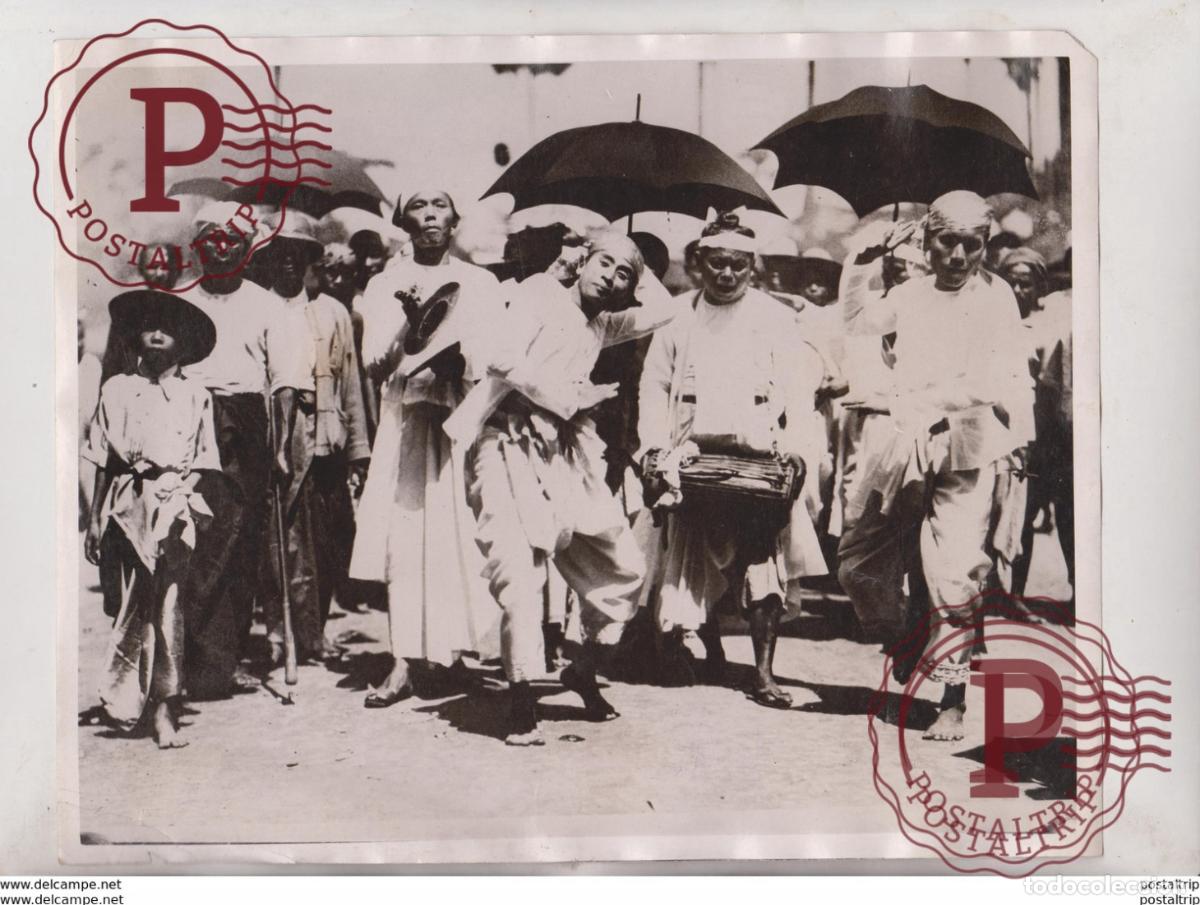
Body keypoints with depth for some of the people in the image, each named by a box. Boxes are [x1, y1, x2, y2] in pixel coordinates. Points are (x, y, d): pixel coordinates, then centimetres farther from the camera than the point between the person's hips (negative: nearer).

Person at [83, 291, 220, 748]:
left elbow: (201, 462, 9)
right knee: (132, 602, 3)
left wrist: (179, 487, -9)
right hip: (129, 504, 1)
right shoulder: (118, 389, 9)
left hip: (175, 504, 0)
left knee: (168, 606, -4)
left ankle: (164, 709, 1)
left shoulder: (195, 395, 8)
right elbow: (103, 461, 10)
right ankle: (125, 699, 16)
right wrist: (95, 518, 8)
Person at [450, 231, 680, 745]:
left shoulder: (600, 325, 22)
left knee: (624, 568, 7)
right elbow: (505, 360, -12)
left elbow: (664, 310, 15)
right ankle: (522, 703, -1)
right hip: (509, 447, -7)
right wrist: (573, 397, -6)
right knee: (520, 574, -13)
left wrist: (637, 270, 19)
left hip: (565, 455, 7)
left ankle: (584, 672, 25)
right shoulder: (542, 292, 2)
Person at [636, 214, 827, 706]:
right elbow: (655, 386, 10)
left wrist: (797, 447, -12)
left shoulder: (775, 318, 7)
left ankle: (763, 672, -5)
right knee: (694, 563, 3)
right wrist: (656, 446, -2)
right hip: (694, 458, 2)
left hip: (760, 458, -1)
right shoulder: (678, 318, 11)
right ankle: (711, 651, 24)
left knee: (764, 561, -9)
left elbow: (798, 387, 1)